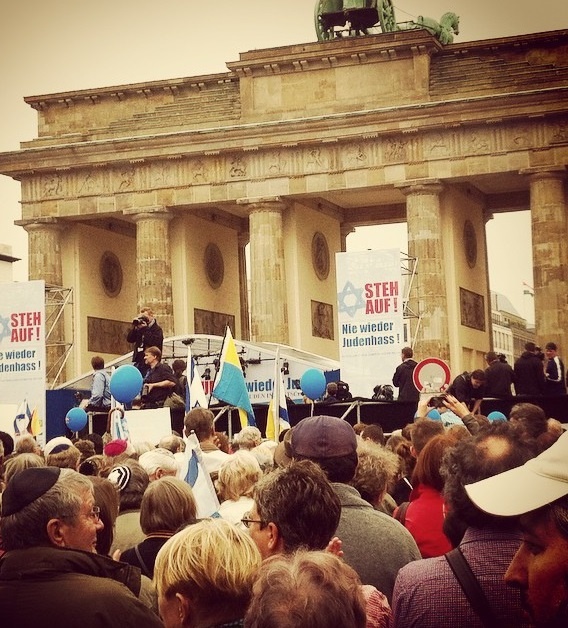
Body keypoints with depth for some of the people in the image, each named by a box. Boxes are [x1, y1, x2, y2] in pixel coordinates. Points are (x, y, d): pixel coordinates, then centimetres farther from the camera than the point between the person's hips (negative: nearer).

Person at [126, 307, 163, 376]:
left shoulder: (157, 329, -3)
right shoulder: (140, 329, 15)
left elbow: (154, 342, -20)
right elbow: (129, 339, 9)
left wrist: (145, 329, -16)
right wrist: (135, 327, -4)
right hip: (138, 362, 6)